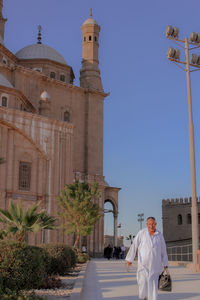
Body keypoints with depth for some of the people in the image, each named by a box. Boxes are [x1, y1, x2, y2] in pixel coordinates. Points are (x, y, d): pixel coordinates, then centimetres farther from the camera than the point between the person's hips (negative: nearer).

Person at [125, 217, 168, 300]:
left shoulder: (159, 235, 4)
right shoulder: (141, 233, -4)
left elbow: (163, 250, 9)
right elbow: (134, 246, -1)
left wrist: (165, 264, 8)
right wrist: (130, 259, -2)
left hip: (155, 263, 2)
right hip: (143, 262, -2)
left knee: (153, 283, 0)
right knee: (143, 281, -6)